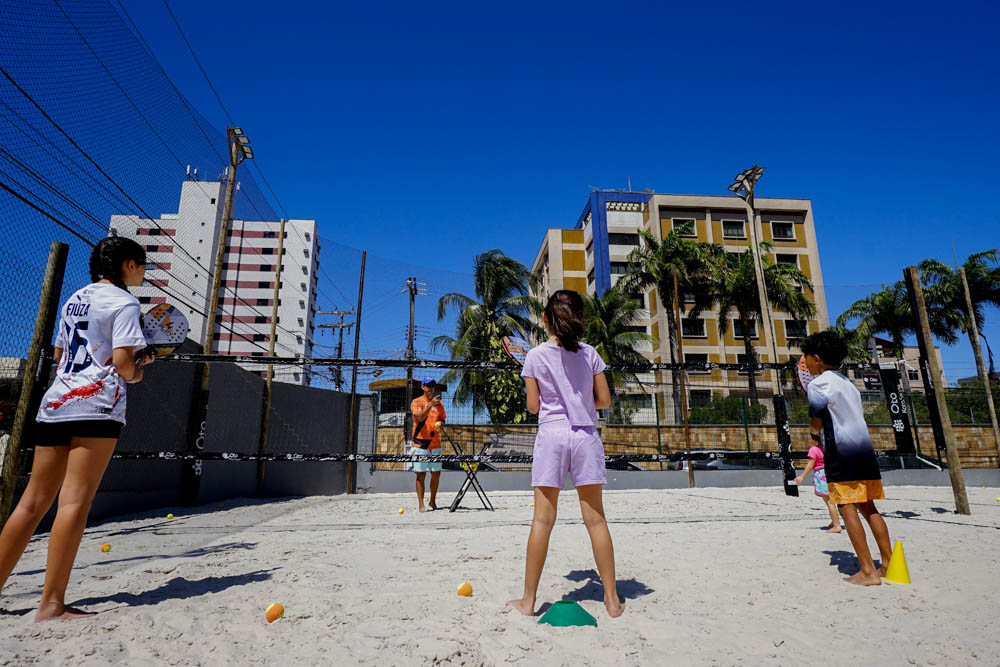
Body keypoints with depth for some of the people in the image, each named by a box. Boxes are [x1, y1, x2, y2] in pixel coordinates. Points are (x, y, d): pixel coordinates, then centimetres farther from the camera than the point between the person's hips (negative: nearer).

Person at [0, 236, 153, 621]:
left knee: (32, 503, 12)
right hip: (96, 405, -8)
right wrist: (135, 373, 8)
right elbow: (123, 361, -15)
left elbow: (59, 356, 23)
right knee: (75, 502, -9)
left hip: (55, 402, 8)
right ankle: (51, 605, -9)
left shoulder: (76, 298, 21)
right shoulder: (123, 302, -4)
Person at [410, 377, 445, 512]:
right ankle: (421, 504, 3)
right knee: (421, 474, -2)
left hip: (435, 444, 4)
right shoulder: (416, 402, -2)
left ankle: (433, 501, 23)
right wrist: (431, 404, -30)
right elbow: (420, 417, -19)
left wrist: (441, 423, -1)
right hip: (420, 443, -4)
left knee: (436, 474, 7)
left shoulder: (439, 403, 13)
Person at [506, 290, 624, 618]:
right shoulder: (590, 353, 3)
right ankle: (612, 599, 15)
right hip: (586, 435, 2)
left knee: (543, 519, 3)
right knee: (595, 518, 8)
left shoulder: (535, 356, -2)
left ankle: (529, 599, 12)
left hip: (551, 434, -2)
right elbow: (604, 399, 5)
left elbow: (533, 406, 0)